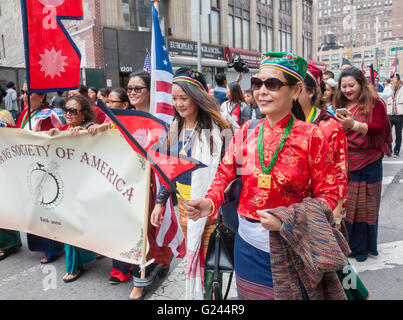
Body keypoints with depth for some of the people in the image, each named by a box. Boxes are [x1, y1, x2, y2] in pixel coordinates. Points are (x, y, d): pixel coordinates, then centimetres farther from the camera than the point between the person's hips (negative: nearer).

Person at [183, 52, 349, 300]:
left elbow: (329, 195, -7)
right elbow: (225, 172, 4)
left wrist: (286, 220, -20)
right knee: (250, 295, 19)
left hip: (289, 249, -3)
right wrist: (210, 202, -16)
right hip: (247, 243, 3)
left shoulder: (311, 136, -10)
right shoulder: (247, 131, 0)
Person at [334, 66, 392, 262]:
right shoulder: (340, 106, 9)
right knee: (344, 202, 5)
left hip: (368, 163, -3)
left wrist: (354, 125, -31)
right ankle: (344, 243, 20)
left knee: (364, 204, 5)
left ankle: (362, 246, 20)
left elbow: (379, 127, -16)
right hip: (345, 163, 3)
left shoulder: (375, 104, -2)